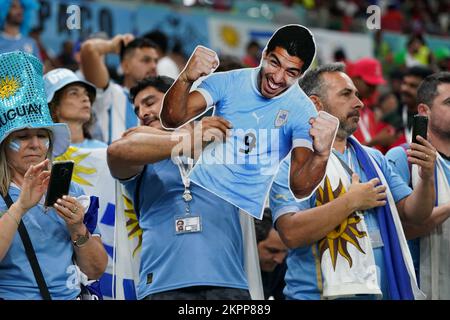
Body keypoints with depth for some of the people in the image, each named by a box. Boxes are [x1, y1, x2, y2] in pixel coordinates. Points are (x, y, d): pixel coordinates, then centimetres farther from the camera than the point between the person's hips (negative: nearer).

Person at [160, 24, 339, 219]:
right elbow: (172, 120, -13)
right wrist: (186, 78, -33)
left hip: (245, 215, -1)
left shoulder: (302, 112, -7)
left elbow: (300, 189, -16)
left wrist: (322, 154, -38)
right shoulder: (227, 82, -1)